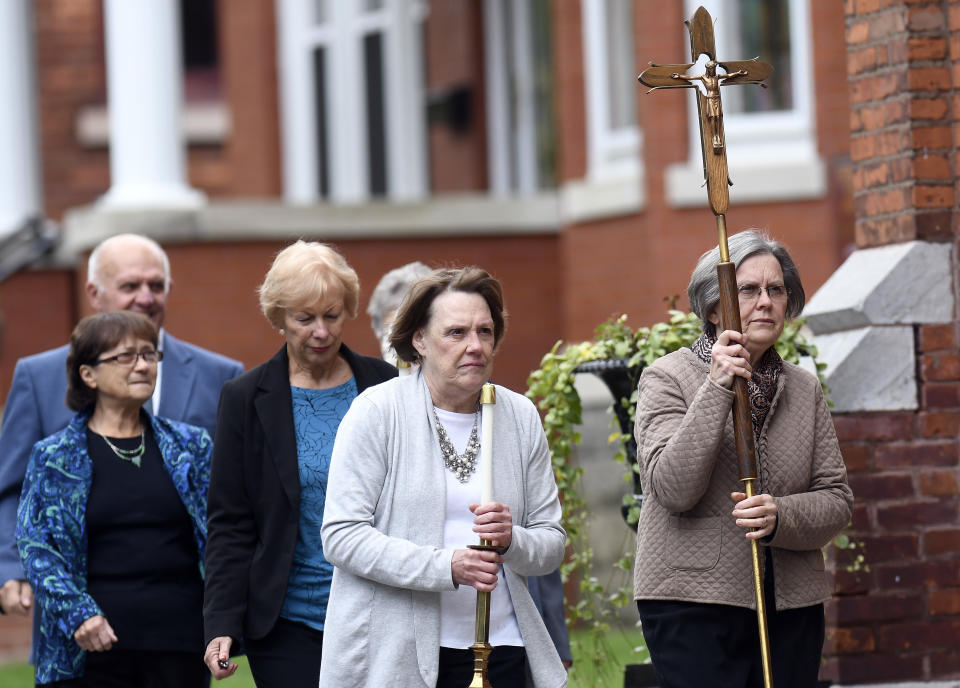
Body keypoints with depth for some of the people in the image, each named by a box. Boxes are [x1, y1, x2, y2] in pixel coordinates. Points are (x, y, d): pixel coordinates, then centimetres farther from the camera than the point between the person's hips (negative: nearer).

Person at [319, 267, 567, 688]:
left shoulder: (519, 416, 10)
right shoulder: (377, 411, -3)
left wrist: (512, 541, -12)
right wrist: (445, 566, -20)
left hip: (499, 651, 3)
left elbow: (552, 544, 11)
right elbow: (341, 535, -10)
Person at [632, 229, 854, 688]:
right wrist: (717, 389, -18)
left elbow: (836, 499, 9)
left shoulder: (805, 390, 12)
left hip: (792, 607, 5)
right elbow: (672, 488, -14)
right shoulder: (668, 378, -1)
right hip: (693, 601, -4)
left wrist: (780, 517, -13)